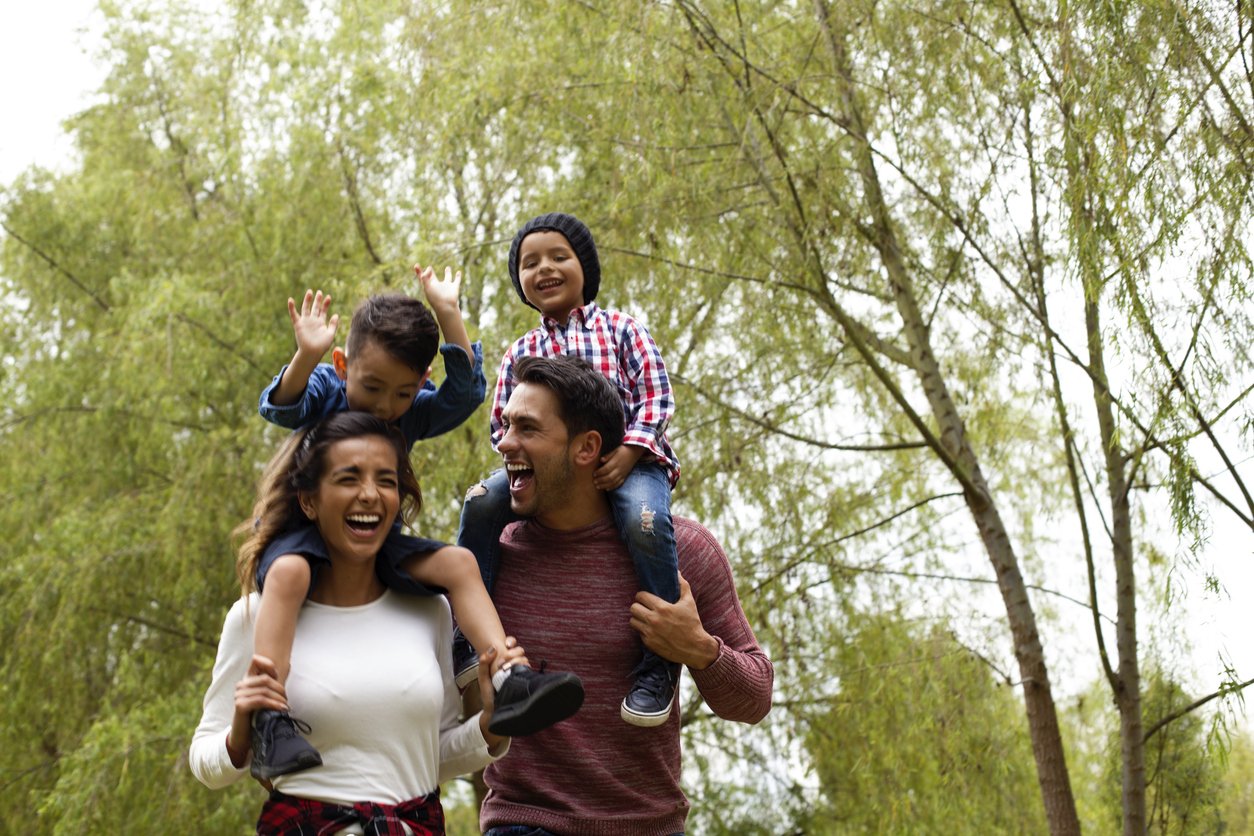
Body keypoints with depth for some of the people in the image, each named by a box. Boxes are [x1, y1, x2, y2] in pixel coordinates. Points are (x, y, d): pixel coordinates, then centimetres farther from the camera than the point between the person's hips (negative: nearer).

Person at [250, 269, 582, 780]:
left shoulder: (414, 414, 2)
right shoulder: (324, 391, -7)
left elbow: (465, 393, -12)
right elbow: (281, 408, -25)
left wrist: (447, 315, -18)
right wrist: (306, 358, -44)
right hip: (303, 532, -4)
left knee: (458, 563, -15)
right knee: (288, 573, -38)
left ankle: (507, 685, -23)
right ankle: (270, 727, -45)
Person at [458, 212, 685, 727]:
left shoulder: (621, 330, 11)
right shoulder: (520, 353, 19)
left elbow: (656, 398, 1)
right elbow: (502, 425, 14)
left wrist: (628, 453, -16)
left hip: (626, 460, -3)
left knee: (644, 519, -36)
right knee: (482, 501, -24)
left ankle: (658, 661, -23)